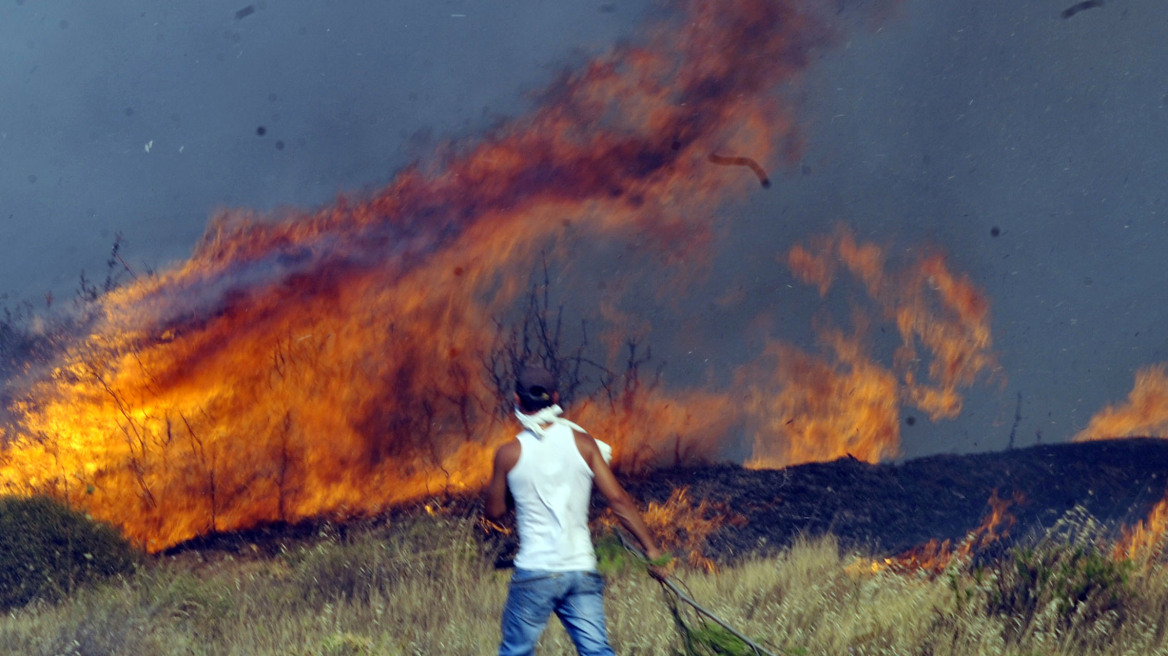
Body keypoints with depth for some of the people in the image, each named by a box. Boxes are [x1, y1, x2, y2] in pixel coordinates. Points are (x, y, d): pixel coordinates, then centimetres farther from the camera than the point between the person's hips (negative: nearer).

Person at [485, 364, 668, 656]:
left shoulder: (508, 454, -2)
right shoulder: (582, 443, 1)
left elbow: (495, 512, 8)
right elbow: (618, 499, -1)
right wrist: (651, 549, 4)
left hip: (535, 571, -2)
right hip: (581, 568, 2)